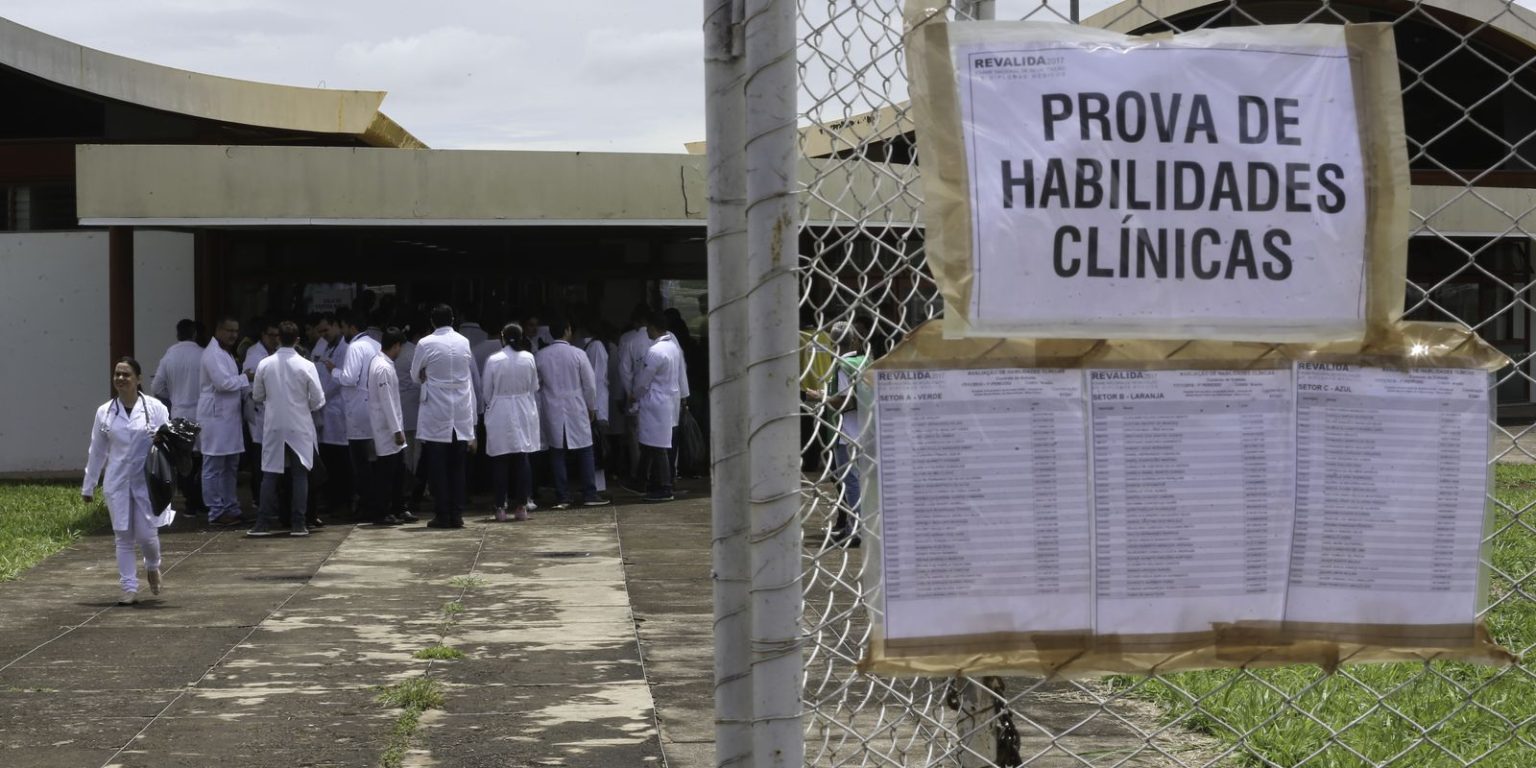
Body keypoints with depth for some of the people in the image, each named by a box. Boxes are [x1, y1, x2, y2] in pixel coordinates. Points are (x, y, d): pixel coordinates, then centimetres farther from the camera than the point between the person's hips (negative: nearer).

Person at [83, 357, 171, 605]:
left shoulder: (155, 408, -3)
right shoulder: (105, 412, 5)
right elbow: (97, 452, 11)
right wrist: (88, 486, 14)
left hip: (147, 481, -2)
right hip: (117, 483, 2)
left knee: (147, 534, -2)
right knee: (123, 536, 4)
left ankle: (152, 567, 30)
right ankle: (129, 589, 11)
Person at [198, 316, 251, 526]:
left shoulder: (226, 353, 19)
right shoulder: (213, 353, -14)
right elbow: (223, 382, -21)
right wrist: (246, 378, -10)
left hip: (228, 417, 10)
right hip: (215, 417, -10)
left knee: (230, 466, 14)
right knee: (214, 467, -4)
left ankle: (230, 508, 21)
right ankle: (216, 512, -1)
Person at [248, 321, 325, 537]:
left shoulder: (264, 365, -5)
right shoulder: (306, 366, -11)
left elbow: (257, 396, 6)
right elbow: (318, 400, -6)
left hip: (273, 427, 1)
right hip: (300, 427, -1)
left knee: (270, 474, 7)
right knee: (299, 475, 6)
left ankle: (263, 523, 4)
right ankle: (298, 524, 4)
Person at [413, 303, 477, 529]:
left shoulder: (426, 344, -7)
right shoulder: (464, 342, 2)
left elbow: (415, 375, 7)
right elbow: (470, 376, 9)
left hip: (436, 413, -3)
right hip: (461, 413, 3)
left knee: (437, 468, 3)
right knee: (457, 467, 9)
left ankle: (443, 515, 1)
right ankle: (457, 514, 7)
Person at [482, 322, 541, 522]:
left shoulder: (494, 360, -10)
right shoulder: (529, 358, -5)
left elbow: (487, 391, -2)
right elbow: (534, 387, 5)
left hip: (500, 415, -2)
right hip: (524, 413, 2)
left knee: (500, 462, 4)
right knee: (522, 460, 8)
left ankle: (501, 508, 2)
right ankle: (521, 506, 7)